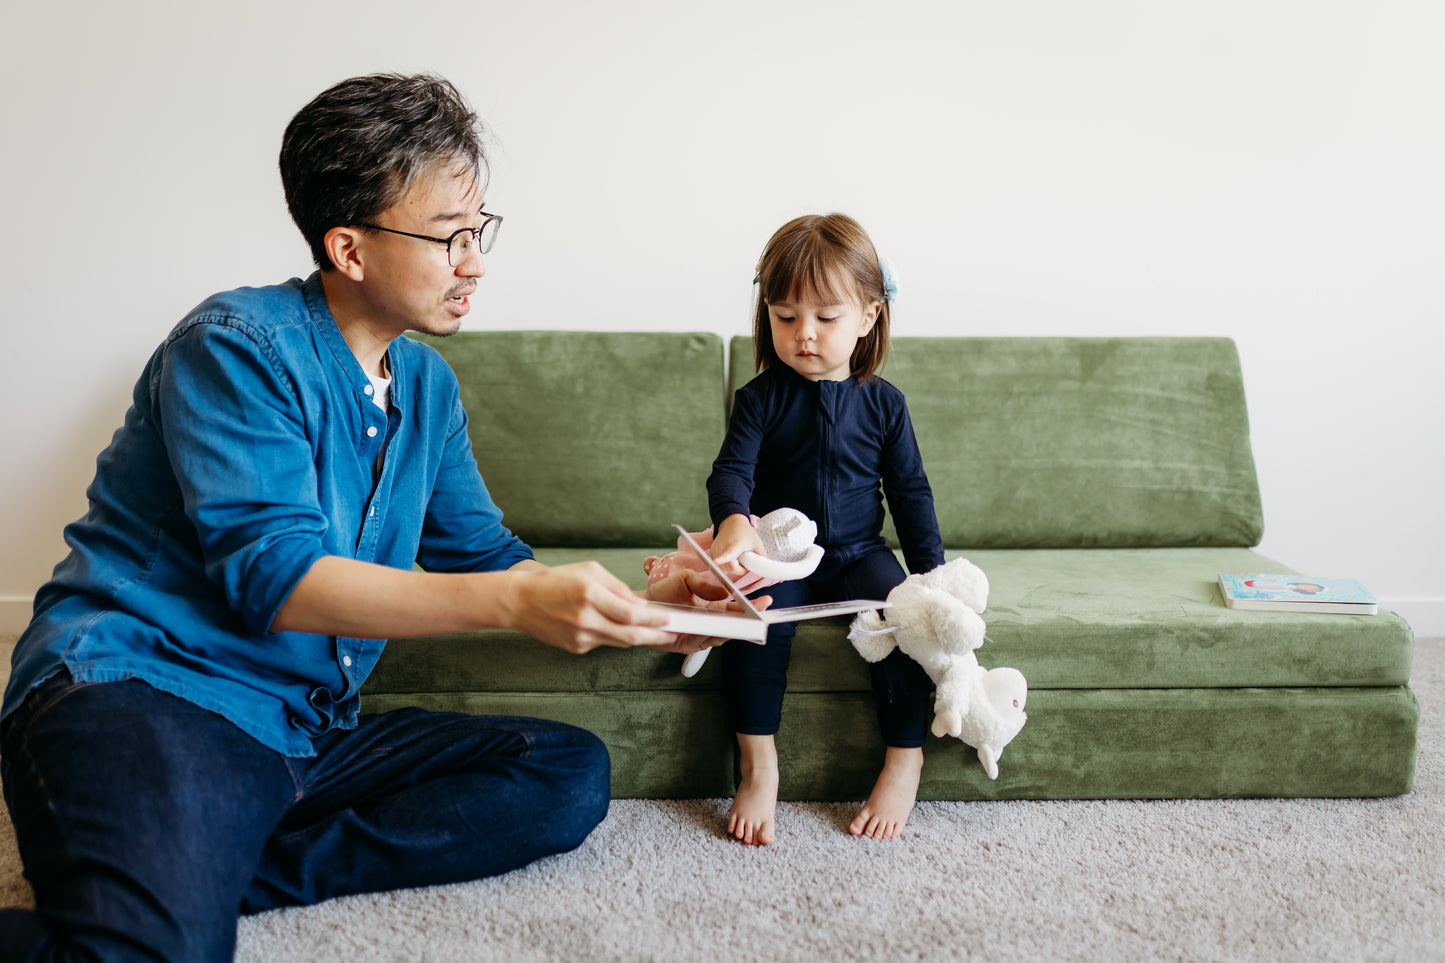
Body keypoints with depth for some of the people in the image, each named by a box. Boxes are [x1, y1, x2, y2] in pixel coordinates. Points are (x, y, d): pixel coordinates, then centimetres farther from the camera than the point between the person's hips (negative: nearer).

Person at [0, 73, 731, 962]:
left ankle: (226, 871, -15)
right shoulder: (240, 346, -9)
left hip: (303, 733, 9)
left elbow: (484, 553, 15)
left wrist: (639, 604, -3)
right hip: (140, 687, -8)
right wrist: (513, 603, -29)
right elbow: (271, 575, -19)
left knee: (571, 774, -9)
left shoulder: (429, 386, 15)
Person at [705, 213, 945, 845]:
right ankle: (757, 769, -21)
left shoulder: (882, 403, 3)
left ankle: (905, 759, -10)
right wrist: (734, 521, -37)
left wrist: (933, 573, 0)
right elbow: (731, 471, -13)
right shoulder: (762, 398, -2)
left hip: (858, 552, 1)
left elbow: (911, 492, 8)